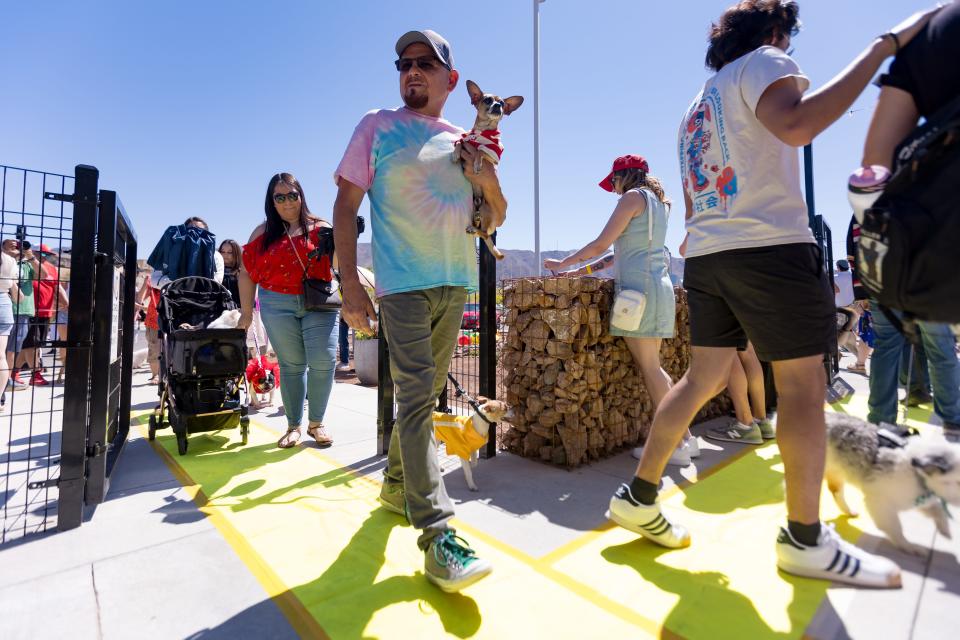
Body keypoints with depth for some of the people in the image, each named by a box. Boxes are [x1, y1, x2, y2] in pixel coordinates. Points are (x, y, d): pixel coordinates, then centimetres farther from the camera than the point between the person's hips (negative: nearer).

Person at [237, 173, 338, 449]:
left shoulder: (320, 228, 7)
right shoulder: (263, 232, 10)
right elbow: (247, 273, 11)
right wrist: (246, 313, 9)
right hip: (278, 305, 1)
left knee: (323, 361, -10)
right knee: (291, 365, 5)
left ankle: (316, 423, 10)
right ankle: (294, 426, 20)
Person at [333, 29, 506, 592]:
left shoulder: (465, 142, 16)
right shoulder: (378, 126, 7)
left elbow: (495, 220, 19)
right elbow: (345, 204, 0)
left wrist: (489, 183, -3)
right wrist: (350, 284, -10)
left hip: (456, 283, 5)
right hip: (404, 282, -5)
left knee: (427, 393, 11)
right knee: (417, 396, -13)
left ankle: (397, 484, 31)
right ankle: (437, 533, -7)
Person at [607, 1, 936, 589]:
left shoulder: (698, 107, 27)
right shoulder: (762, 61, 4)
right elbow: (797, 125, -19)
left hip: (705, 255, 8)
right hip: (770, 247, -8)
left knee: (703, 379, 9)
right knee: (803, 386, 0)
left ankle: (639, 497, 13)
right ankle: (805, 540, 9)